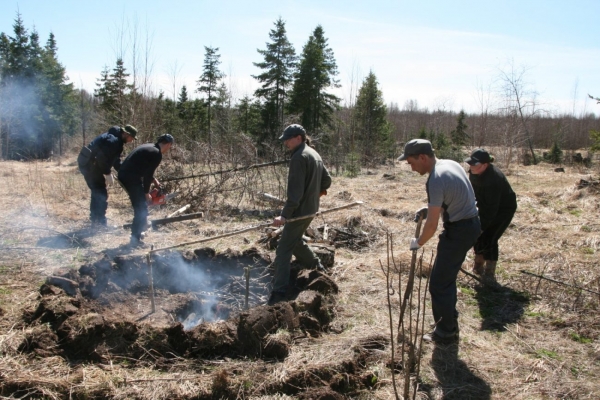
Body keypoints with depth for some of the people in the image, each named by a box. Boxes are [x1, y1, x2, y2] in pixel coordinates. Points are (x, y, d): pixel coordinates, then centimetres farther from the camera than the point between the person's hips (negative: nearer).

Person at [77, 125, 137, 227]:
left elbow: (116, 161, 19)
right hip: (90, 164, -11)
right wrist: (108, 174, -21)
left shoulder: (116, 140, 14)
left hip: (88, 163, 11)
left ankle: (95, 221, 26)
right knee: (101, 194, -6)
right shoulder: (114, 140, -20)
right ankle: (101, 223, -1)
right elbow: (103, 157, -28)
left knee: (97, 192, 18)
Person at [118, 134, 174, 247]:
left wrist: (154, 180, 20)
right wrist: (146, 193, 1)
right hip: (131, 177, -10)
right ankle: (135, 238, -4)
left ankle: (138, 231, 36)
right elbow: (147, 175, -9)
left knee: (140, 204, 23)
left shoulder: (150, 147, 18)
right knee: (141, 207, -4)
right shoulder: (157, 154, -10)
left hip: (123, 174, 10)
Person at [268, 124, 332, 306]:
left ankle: (279, 291, -9)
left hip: (300, 210, -10)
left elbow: (295, 191, -24)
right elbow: (327, 180, 16)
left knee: (284, 249, -8)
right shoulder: (314, 154, 11)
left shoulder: (299, 157, -18)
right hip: (311, 208, 10)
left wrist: (285, 215, -24)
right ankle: (317, 268, 38)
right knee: (295, 241, 26)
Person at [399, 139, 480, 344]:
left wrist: (418, 242, -5)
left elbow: (432, 225, -23)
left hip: (459, 230, -10)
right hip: (469, 223, 10)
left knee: (440, 283, 1)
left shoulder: (436, 180, -24)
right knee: (446, 277, 21)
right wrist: (431, 209, 10)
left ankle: (446, 332, 12)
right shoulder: (450, 164, 5)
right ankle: (449, 322, 35)